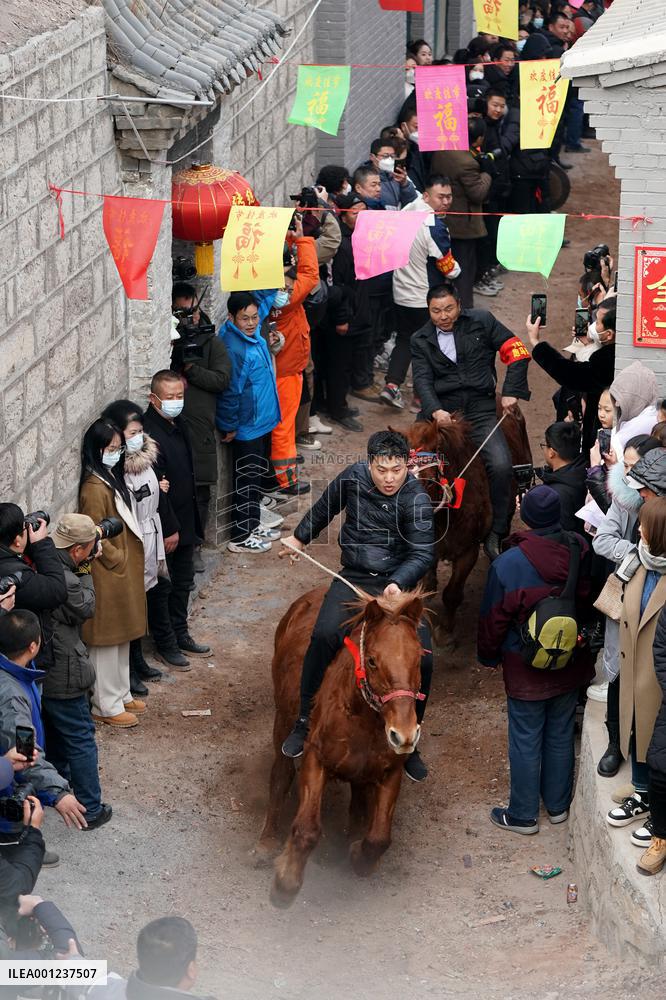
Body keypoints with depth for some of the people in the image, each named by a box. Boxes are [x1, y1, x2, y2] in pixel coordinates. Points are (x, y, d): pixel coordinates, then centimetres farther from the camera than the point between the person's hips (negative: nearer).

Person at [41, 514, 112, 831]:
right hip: (62, 676, -8)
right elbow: (86, 608, -13)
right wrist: (85, 570, -9)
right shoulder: (64, 581, -31)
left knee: (54, 732, 28)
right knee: (81, 739, 6)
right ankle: (90, 809, 14)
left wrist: (79, 568, -6)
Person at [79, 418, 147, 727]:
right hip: (108, 575, -9)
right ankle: (106, 706, 11)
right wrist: (119, 559, -13)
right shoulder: (95, 489, -23)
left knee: (121, 637, 19)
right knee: (106, 640, 2)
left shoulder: (112, 478, 7)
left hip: (125, 571, 9)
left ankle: (120, 695, 31)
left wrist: (131, 558, 12)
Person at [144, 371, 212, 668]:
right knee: (161, 588, 7)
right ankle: (165, 645, 20)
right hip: (163, 526, -9)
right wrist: (169, 529, -21)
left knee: (183, 583, 21)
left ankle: (180, 635, 36)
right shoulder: (149, 434, -26)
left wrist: (190, 521, 17)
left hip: (184, 521, 9)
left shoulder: (177, 424, 4)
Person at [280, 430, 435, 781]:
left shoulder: (417, 500, -11)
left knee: (422, 657, -16)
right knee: (325, 634, -28)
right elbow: (324, 508, 18)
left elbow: (423, 553, -16)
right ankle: (304, 722, -12)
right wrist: (300, 538, 31)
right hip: (353, 580, 1)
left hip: (397, 584, -1)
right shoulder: (353, 478, -2)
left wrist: (398, 583, -33)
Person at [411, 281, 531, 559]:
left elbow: (517, 352, 6)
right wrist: (435, 411, -21)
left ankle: (496, 536, -7)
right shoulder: (421, 340, 11)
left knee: (501, 466, -23)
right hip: (440, 412, 1)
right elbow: (422, 380, -2)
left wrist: (511, 392, -5)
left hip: (480, 411, -1)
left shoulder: (481, 322, 7)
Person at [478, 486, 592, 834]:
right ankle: (558, 805, 34)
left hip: (526, 670, -4)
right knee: (561, 735, 19)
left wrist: (488, 656, 6)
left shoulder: (507, 565, -23)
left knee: (525, 740, 10)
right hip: (572, 663, 4)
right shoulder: (582, 553, -13)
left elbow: (492, 619, -12)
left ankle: (523, 815, 21)